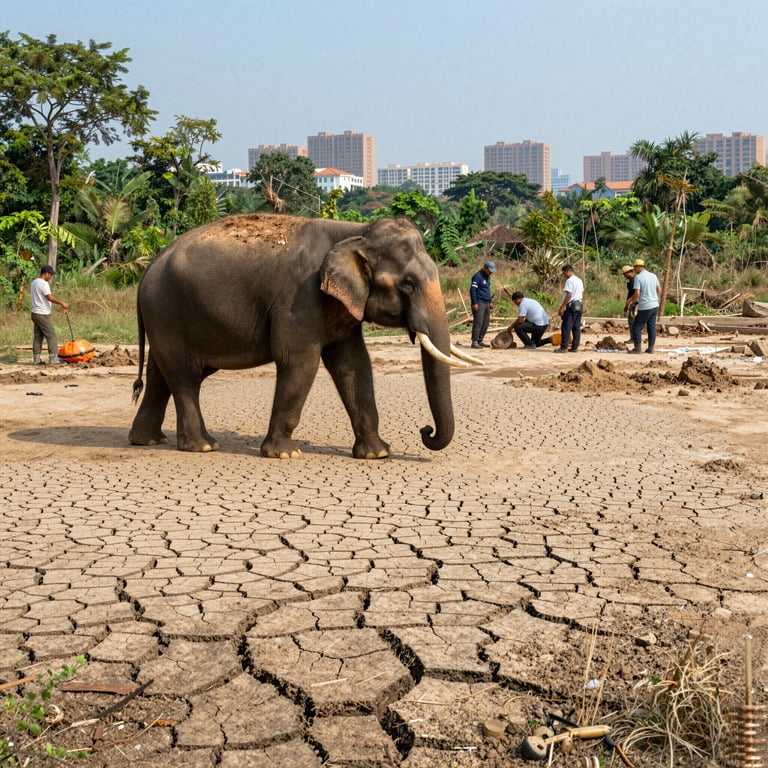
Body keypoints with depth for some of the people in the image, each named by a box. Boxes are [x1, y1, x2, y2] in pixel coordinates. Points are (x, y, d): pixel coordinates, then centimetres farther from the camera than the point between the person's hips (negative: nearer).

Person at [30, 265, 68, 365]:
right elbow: (50, 297, -24)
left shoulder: (34, 282, 13)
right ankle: (53, 359, -10)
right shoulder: (43, 283, -17)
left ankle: (36, 359, 12)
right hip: (43, 314, -10)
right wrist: (61, 303, -16)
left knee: (38, 337, 11)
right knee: (51, 336, -6)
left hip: (35, 313, 10)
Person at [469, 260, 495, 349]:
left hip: (486, 303, 9)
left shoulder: (487, 276, 17)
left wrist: (490, 302, 22)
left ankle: (480, 341, 12)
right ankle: (474, 342, -14)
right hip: (479, 303, -9)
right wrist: (474, 303, -20)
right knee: (478, 322, -13)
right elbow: (472, 289, -16)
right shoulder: (478, 276, -11)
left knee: (486, 322, 6)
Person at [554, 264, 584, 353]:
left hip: (571, 306, -9)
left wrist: (562, 307, -17)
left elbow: (569, 295, -19)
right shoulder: (579, 280, 16)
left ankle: (564, 347, -10)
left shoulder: (569, 281, -12)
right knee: (576, 328, 8)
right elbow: (582, 295, 19)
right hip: (579, 307, 9)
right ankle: (575, 347, 9)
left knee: (566, 327, -7)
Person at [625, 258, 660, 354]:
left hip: (645, 307, -7)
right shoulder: (653, 276, 8)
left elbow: (636, 294, -18)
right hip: (655, 305, 7)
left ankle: (637, 348, 2)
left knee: (636, 327, 3)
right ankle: (651, 348, 11)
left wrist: (630, 302, -3)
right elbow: (659, 290, 13)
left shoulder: (638, 277, -12)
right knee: (652, 327, 10)